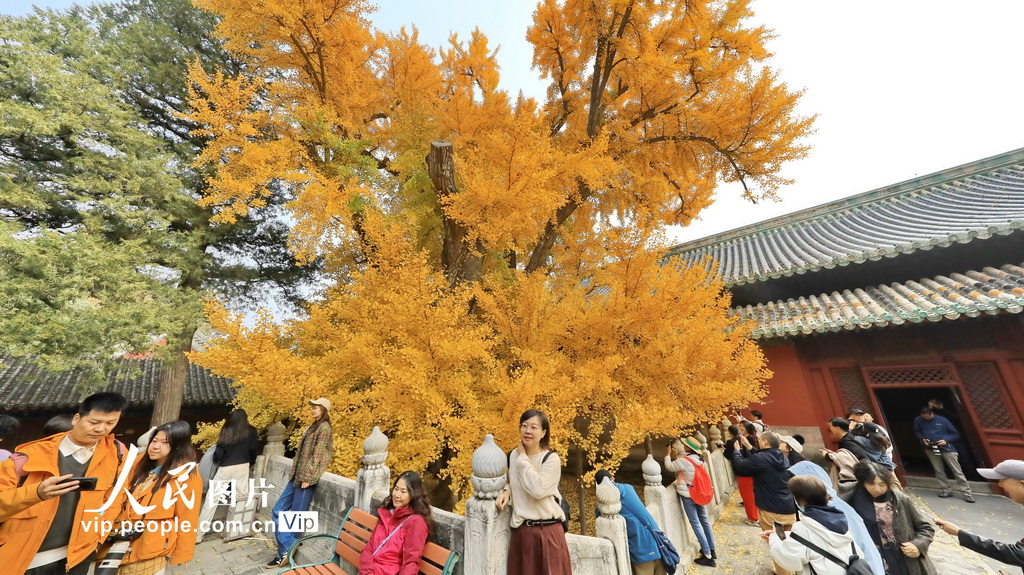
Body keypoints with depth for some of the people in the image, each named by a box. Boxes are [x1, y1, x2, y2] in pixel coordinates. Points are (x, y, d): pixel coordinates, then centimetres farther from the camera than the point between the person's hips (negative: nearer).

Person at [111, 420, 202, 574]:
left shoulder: (187, 476, -17)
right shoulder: (141, 466, 5)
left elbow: (186, 519, -13)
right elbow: (125, 501, 17)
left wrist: (181, 554, -9)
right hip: (126, 543, 6)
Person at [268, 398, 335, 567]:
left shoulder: (324, 428, -14)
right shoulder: (313, 426, 15)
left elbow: (317, 455, -18)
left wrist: (307, 477, -18)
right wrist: (296, 473, 16)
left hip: (306, 477, -9)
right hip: (297, 476, 9)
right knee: (277, 512, 8)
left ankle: (286, 551, 20)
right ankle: (287, 550, 14)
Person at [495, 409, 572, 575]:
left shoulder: (552, 459, -15)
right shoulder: (514, 455, 1)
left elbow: (538, 489, -28)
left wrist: (523, 458, -19)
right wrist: (506, 491, -5)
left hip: (547, 531, -5)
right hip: (520, 530, 5)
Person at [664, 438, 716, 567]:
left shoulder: (684, 460, -24)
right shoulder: (696, 459, 0)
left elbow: (669, 466, -10)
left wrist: (668, 454, 2)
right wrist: (676, 454, 11)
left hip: (688, 496, -8)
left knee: (696, 524, 1)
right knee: (704, 521, 18)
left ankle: (708, 556, 7)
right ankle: (712, 550, 31)